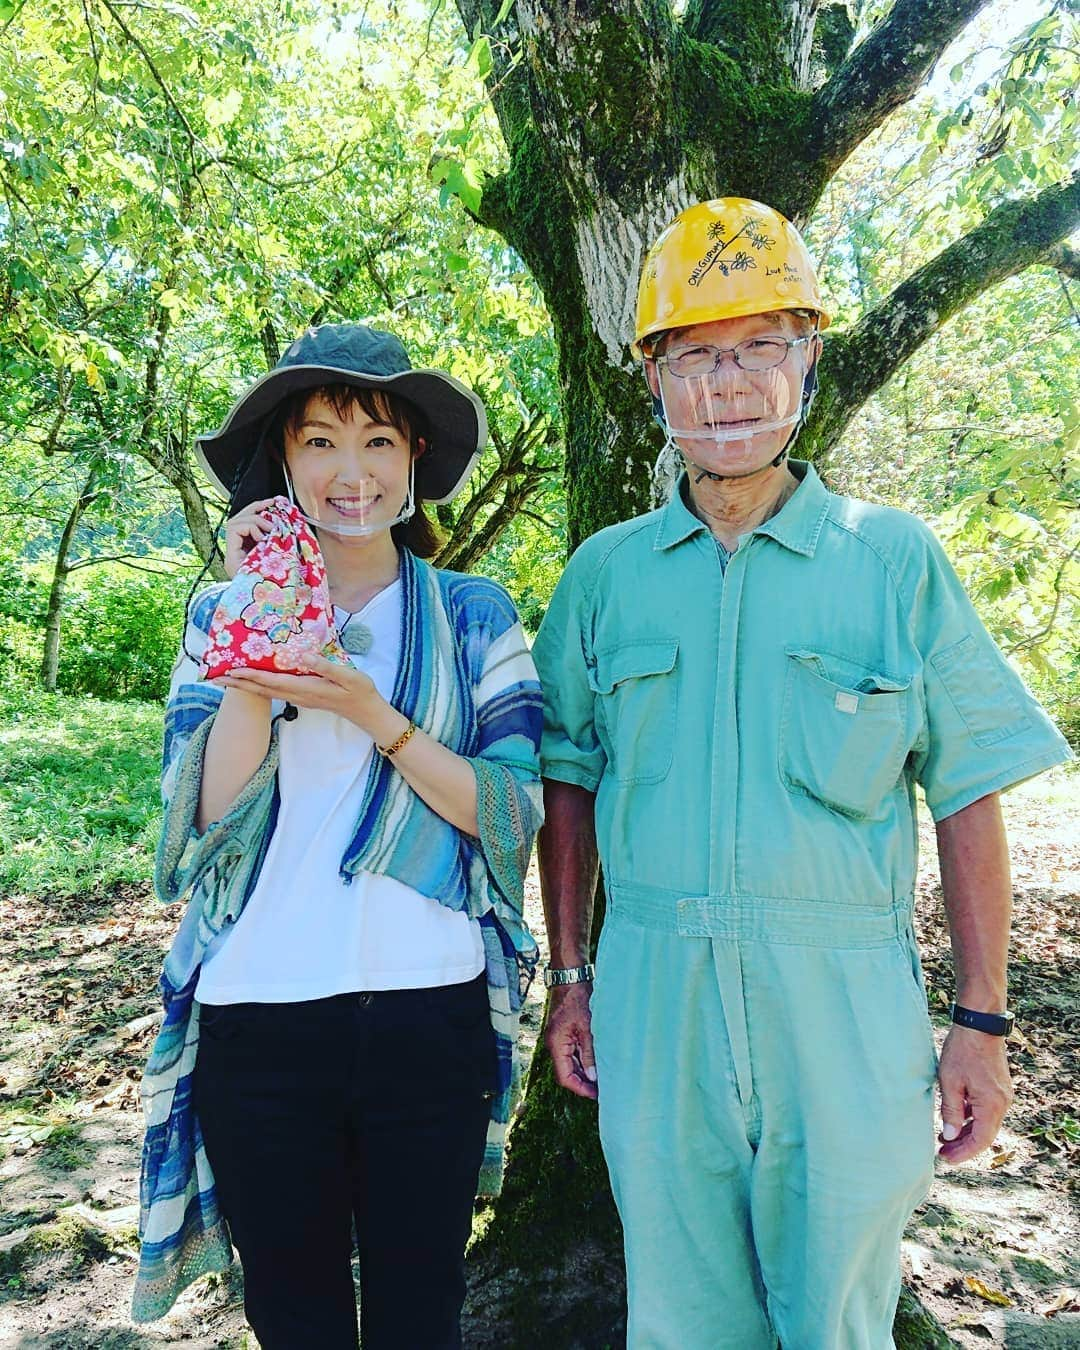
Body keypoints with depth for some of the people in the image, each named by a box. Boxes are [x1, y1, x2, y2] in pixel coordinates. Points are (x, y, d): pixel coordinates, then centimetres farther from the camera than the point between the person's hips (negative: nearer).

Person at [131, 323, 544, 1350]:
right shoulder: (223, 616, 4)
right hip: (257, 1018, 1)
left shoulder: (473, 616, 1)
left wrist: (372, 714, -19)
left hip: (430, 1015, -1)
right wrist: (259, 636, -15)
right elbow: (208, 814, -7)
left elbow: (514, 815, -7)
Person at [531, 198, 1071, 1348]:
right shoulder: (604, 574, 4)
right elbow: (568, 785, 8)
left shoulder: (895, 559, -1)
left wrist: (981, 1020, -1)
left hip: (845, 1005, -1)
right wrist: (568, 979, 8)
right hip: (652, 999, 2)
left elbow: (966, 796, 0)